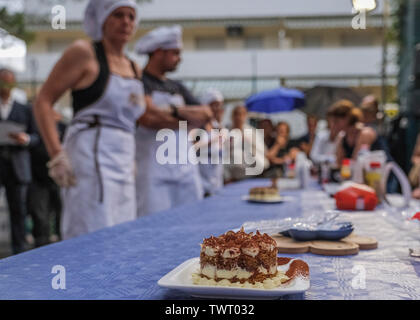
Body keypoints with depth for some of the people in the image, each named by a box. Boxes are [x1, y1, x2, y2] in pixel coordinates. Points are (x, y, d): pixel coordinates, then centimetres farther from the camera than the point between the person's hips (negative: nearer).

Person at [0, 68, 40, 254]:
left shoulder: (24, 110, 15)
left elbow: (36, 137, 10)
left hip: (17, 167, 1)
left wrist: (26, 139, -12)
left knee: (18, 210, 3)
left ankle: (19, 251, 10)